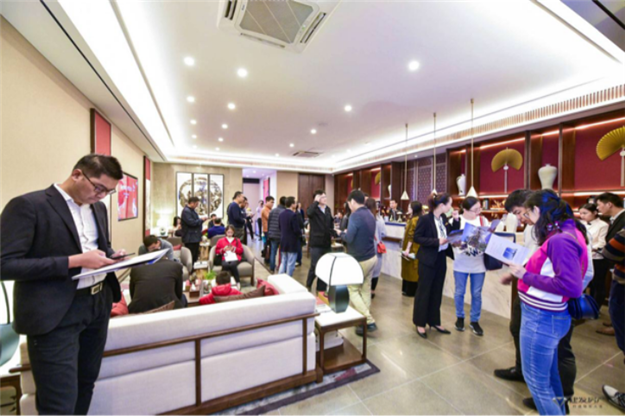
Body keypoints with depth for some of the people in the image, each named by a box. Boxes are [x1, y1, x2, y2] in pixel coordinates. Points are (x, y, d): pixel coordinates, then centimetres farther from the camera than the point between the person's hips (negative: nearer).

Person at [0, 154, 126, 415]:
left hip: (98, 305, 7)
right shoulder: (27, 205, -13)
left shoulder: (99, 208, 8)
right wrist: (74, 261, -24)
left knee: (86, 384, 22)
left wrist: (112, 256, -2)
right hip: (55, 314, -6)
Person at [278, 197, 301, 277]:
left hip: (283, 241, 7)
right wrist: (300, 234, -1)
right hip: (292, 242, -7)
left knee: (283, 262, 17)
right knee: (290, 264, 4)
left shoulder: (281, 214, 5)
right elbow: (297, 229, -21)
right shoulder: (294, 214, -20)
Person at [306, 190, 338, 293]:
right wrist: (316, 201, -26)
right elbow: (309, 212, -36)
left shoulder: (328, 209, 11)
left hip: (327, 242, 6)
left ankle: (321, 289, 27)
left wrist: (334, 234, 12)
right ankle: (308, 285, 26)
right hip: (316, 242, -6)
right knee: (315, 266, -1)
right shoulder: (313, 209, -10)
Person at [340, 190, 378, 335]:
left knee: (353, 290, 5)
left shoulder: (355, 215, -20)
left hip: (359, 260, -8)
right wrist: (348, 233, 10)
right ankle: (365, 320, 25)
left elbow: (348, 238, -23)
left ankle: (369, 321, 2)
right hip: (371, 257, 8)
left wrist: (342, 233, -3)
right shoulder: (370, 214, 8)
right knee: (365, 289, 15)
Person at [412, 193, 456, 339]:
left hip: (441, 259, 7)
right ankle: (420, 323, 20)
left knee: (437, 291, 16)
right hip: (428, 260, -7)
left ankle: (434, 321, 32)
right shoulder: (425, 219, -17)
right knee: (424, 291, 5)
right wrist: (437, 241, -23)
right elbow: (417, 238, -17)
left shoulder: (444, 218, 4)